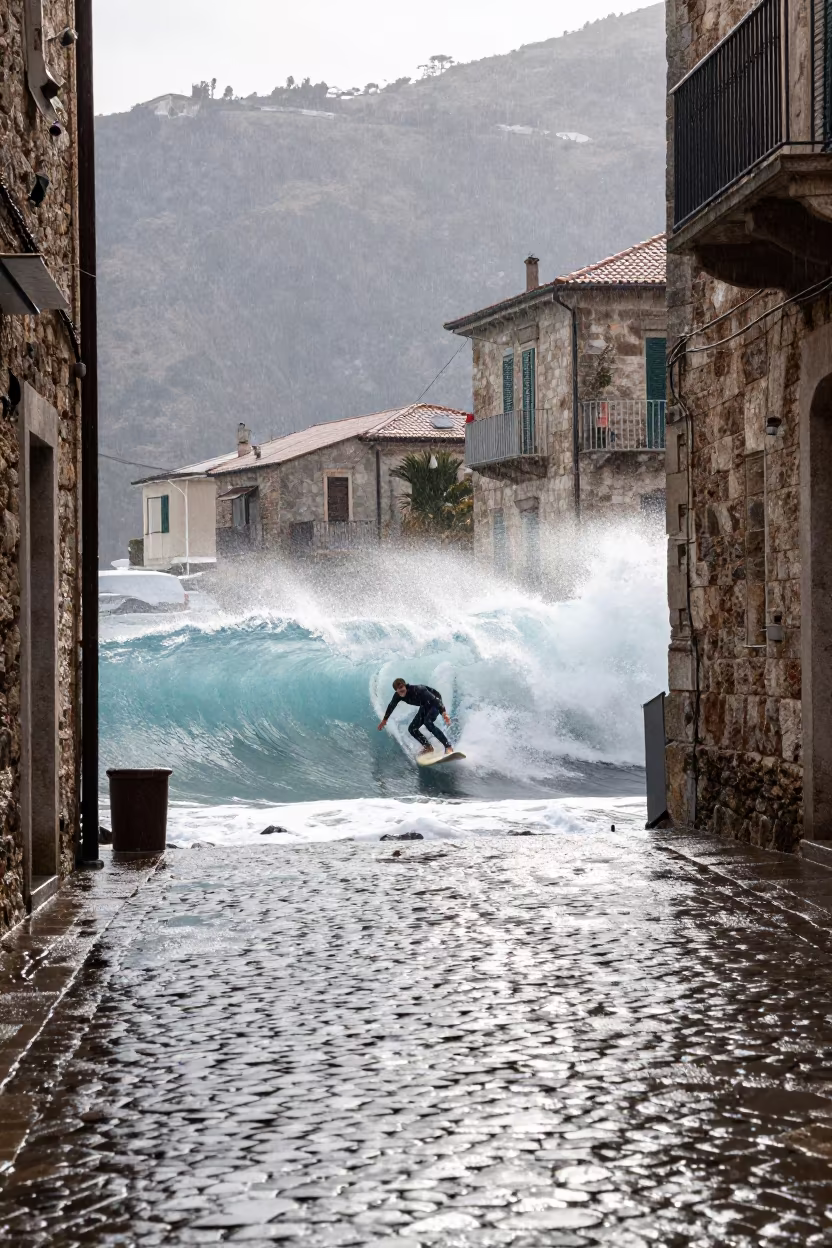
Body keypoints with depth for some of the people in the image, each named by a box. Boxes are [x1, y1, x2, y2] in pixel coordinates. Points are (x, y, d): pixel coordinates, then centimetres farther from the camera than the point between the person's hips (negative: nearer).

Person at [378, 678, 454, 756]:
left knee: (427, 721, -33)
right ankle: (428, 747, 17)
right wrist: (385, 720, 20)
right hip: (425, 706, 8)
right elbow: (391, 706, 8)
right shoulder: (397, 696, -15)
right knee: (412, 729, -1)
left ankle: (448, 747, -35)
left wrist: (444, 713, -54)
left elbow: (435, 700, -41)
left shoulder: (417, 690, -35)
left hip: (435, 702, -8)